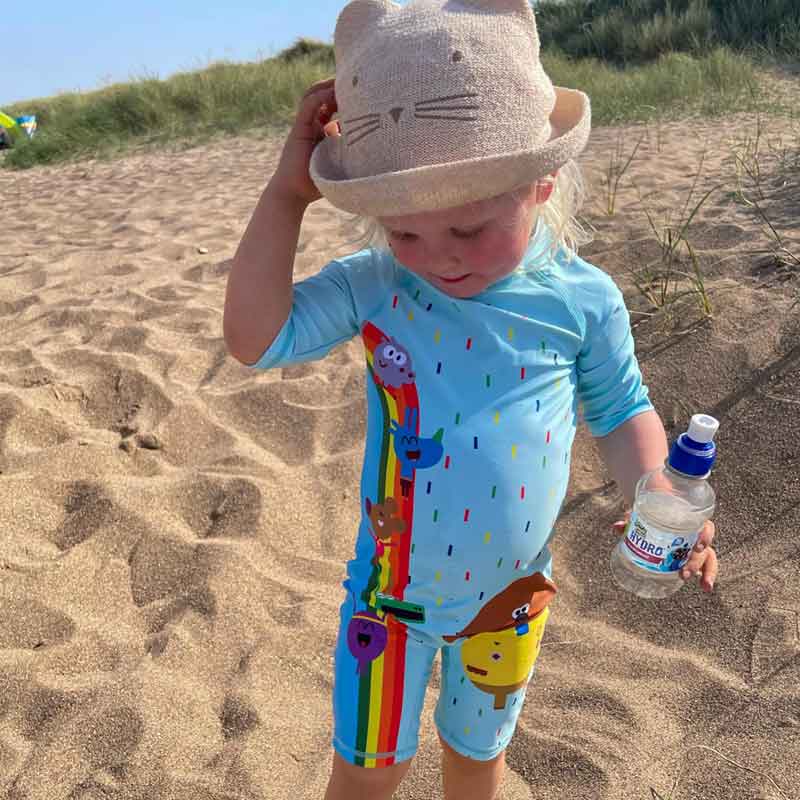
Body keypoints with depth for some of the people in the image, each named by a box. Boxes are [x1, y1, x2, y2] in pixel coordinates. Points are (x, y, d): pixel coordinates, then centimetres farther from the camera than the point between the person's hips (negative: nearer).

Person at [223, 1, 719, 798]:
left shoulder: (583, 299, -15)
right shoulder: (372, 287, -15)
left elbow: (621, 411, -3)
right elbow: (256, 337, -22)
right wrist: (289, 191, -25)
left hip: (510, 594, 1)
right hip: (390, 591, 0)